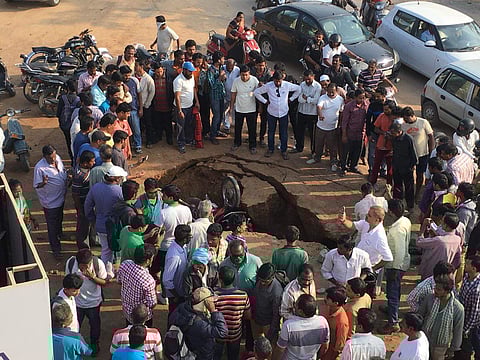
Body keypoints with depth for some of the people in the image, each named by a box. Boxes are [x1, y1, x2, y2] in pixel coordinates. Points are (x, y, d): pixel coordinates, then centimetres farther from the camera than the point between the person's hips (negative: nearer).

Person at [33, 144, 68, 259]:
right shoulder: (39, 168, -28)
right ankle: (56, 250, 21)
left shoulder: (58, 158, -8)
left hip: (61, 197, 7)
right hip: (50, 202, -7)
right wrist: (43, 183, -41)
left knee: (60, 219, 32)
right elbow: (36, 186, -22)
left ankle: (59, 234, 60)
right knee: (52, 226, 7)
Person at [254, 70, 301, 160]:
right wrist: (265, 101, -3)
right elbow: (256, 92, -3)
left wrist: (291, 99, 1)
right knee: (271, 132, 14)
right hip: (271, 113, 0)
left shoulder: (287, 85, -13)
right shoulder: (268, 86, -15)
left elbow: (298, 89, 4)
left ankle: (284, 151, 24)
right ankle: (270, 149, 31)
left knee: (284, 133, 8)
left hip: (284, 113, 0)